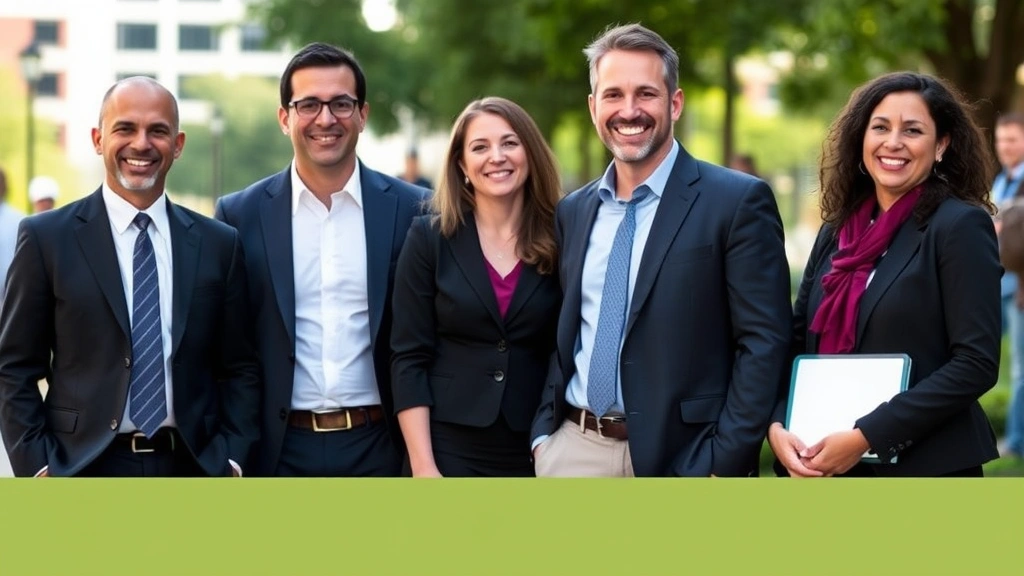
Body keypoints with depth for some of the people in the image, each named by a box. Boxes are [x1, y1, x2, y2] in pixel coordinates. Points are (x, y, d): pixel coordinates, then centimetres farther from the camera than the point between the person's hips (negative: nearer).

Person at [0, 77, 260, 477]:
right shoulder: (46, 238, 1)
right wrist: (37, 467, -8)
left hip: (191, 467, 2)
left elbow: (239, 369, 10)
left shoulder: (218, 244, 8)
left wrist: (229, 459, -2)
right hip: (84, 469, -2)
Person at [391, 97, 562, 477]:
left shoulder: (559, 242, 2)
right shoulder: (429, 238, -1)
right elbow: (409, 359, -4)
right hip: (448, 450, -1)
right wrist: (423, 467, -12)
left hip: (536, 452, 1)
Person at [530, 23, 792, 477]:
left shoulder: (738, 202, -7)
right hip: (574, 449, 5)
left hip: (682, 456, -4)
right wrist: (544, 432, 4)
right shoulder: (573, 212, 11)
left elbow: (763, 343, -10)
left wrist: (723, 465, -15)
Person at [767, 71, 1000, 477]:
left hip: (926, 468, -5)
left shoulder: (960, 226, -8)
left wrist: (865, 437, -19)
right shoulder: (837, 231, 10)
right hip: (828, 469, 5)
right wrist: (778, 426, -7)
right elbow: (798, 344, 12)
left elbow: (977, 364, -15)